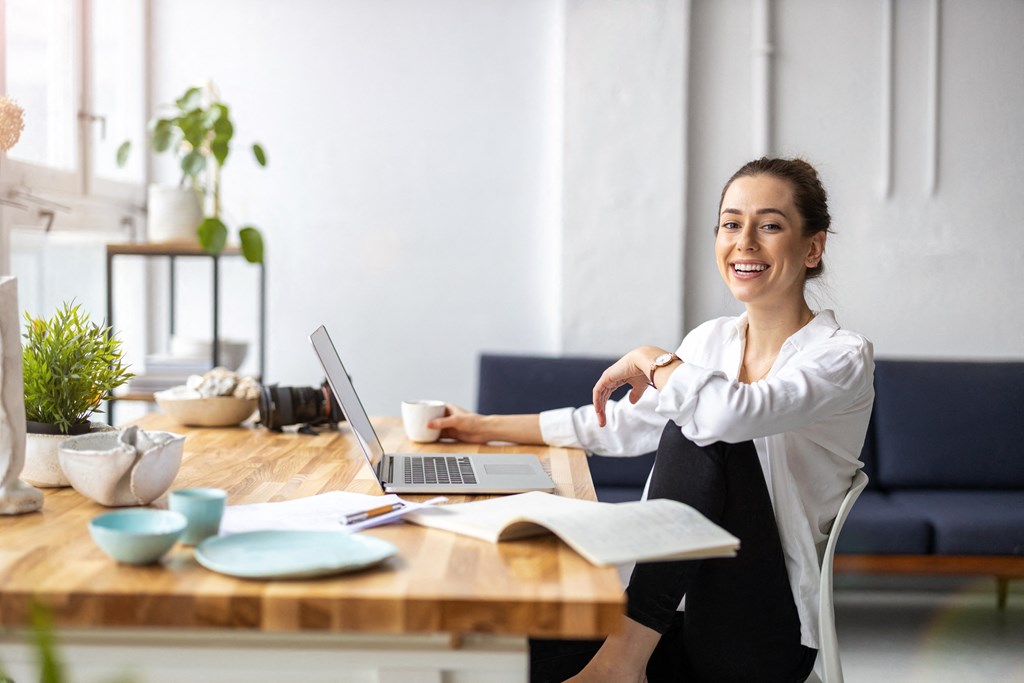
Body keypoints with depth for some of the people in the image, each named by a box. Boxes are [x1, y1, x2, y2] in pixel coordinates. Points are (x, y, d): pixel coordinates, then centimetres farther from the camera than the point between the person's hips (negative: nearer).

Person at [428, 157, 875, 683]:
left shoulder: (843, 356, -10)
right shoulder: (713, 339, 10)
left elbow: (731, 412, -30)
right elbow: (622, 426, 21)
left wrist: (651, 361, -11)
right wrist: (486, 428, 24)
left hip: (760, 638, -3)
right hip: (679, 619, 4)